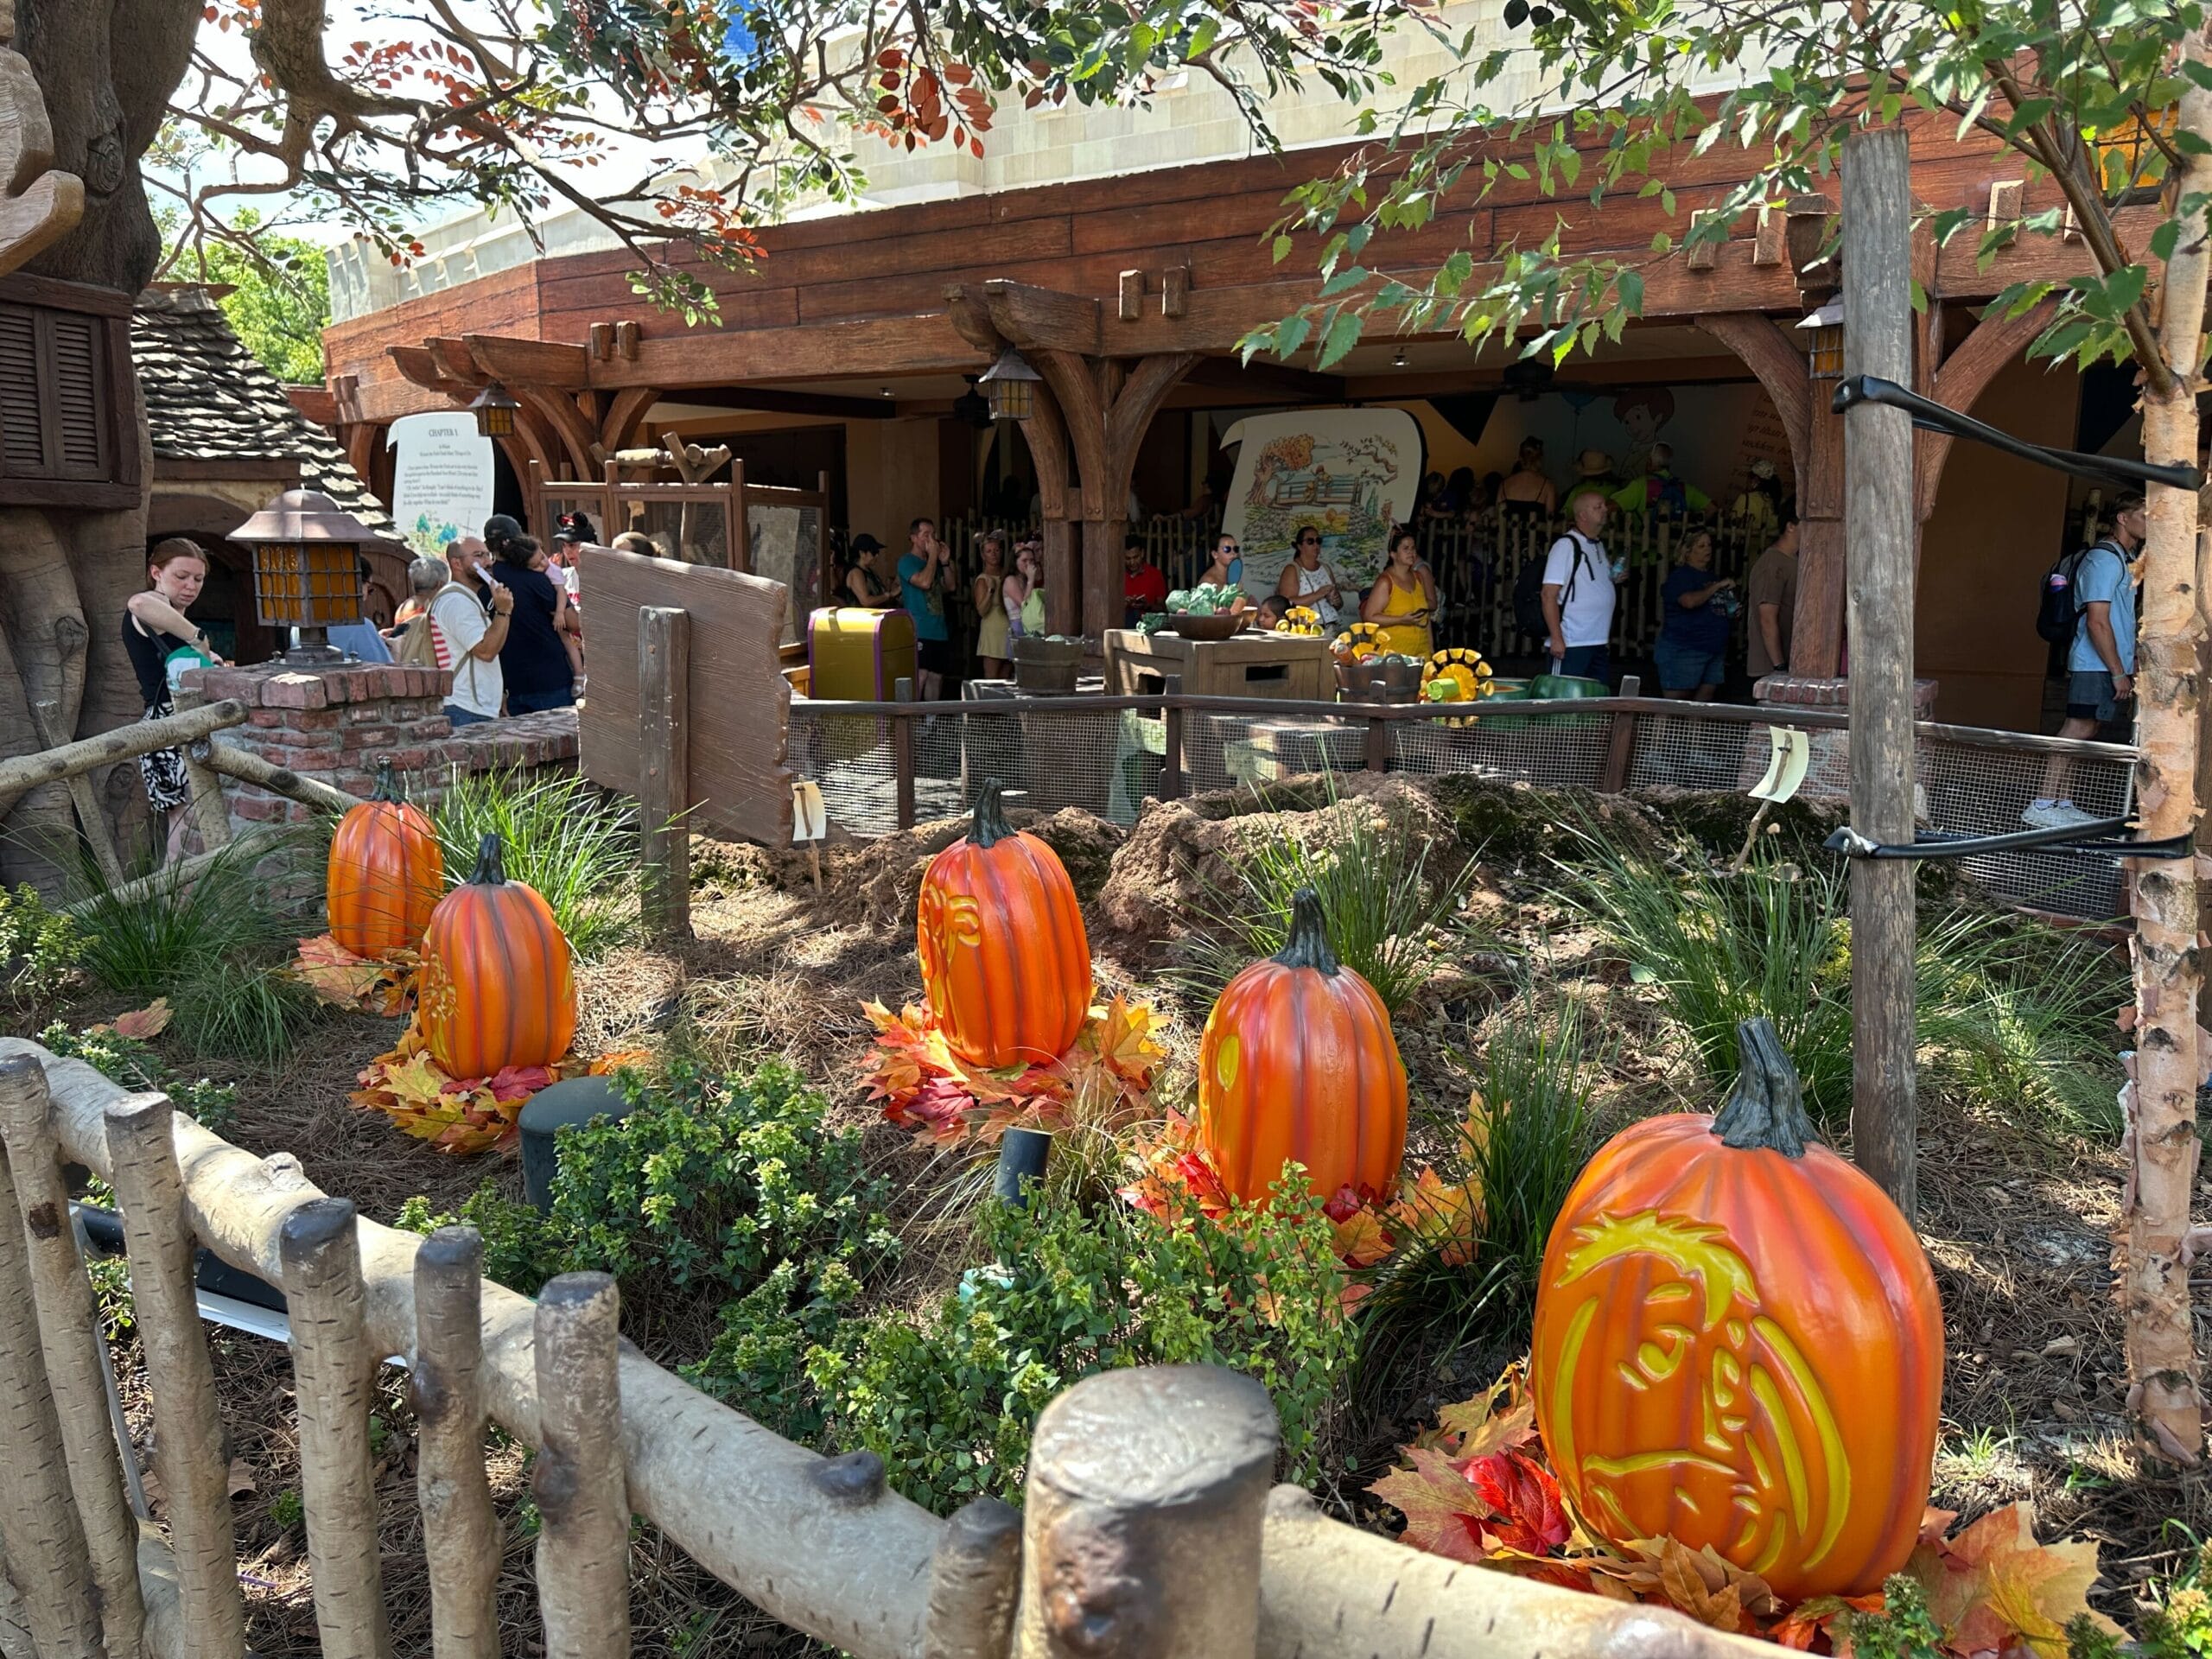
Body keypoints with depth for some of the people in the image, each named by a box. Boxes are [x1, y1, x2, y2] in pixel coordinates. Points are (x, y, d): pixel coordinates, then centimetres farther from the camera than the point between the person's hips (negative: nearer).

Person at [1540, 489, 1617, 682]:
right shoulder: (1566, 545, -8)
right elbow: (1549, 595, -14)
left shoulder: (1599, 546, 16)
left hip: (1599, 643, 8)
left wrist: (1614, 576, 7)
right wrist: (1556, 638, -19)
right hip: (1571, 645, -8)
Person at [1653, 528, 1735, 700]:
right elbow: (1690, 601, -26)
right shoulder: (1680, 575, -6)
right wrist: (1717, 586, -17)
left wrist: (1732, 611, 11)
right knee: (1676, 702, -7)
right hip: (1683, 649, -8)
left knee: (1707, 697, 3)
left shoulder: (1711, 576, 18)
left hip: (1714, 650, 8)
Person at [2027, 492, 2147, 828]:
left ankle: (2061, 802, 13)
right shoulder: (2104, 559, -13)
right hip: (2096, 666, -10)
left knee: (2082, 731, 9)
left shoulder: (2126, 559, 19)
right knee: (2078, 730, -11)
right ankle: (2042, 806, -11)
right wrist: (2118, 672, -18)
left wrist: (2129, 669, 20)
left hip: (2110, 666, 10)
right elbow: (2097, 622, -19)